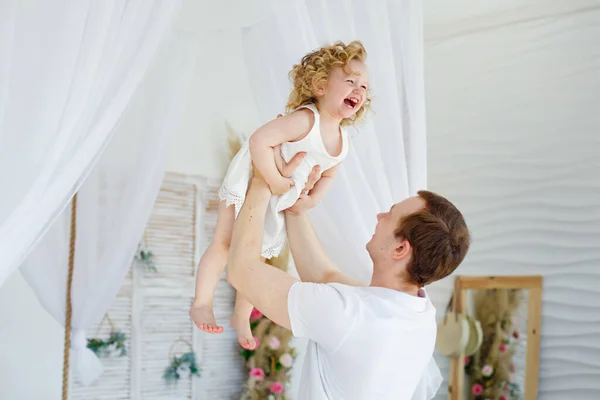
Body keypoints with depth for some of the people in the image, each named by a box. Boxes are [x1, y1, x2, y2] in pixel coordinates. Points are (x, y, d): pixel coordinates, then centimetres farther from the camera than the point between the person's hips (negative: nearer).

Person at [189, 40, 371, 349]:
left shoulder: (342, 141, -6)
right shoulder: (304, 119, -31)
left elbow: (327, 174, 14)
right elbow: (258, 141, -38)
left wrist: (312, 199, 0)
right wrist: (274, 181, -34)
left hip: (278, 207, 7)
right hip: (249, 186, -7)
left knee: (256, 257, 14)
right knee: (223, 245, -5)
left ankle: (241, 317, 27)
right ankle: (202, 304, 10)